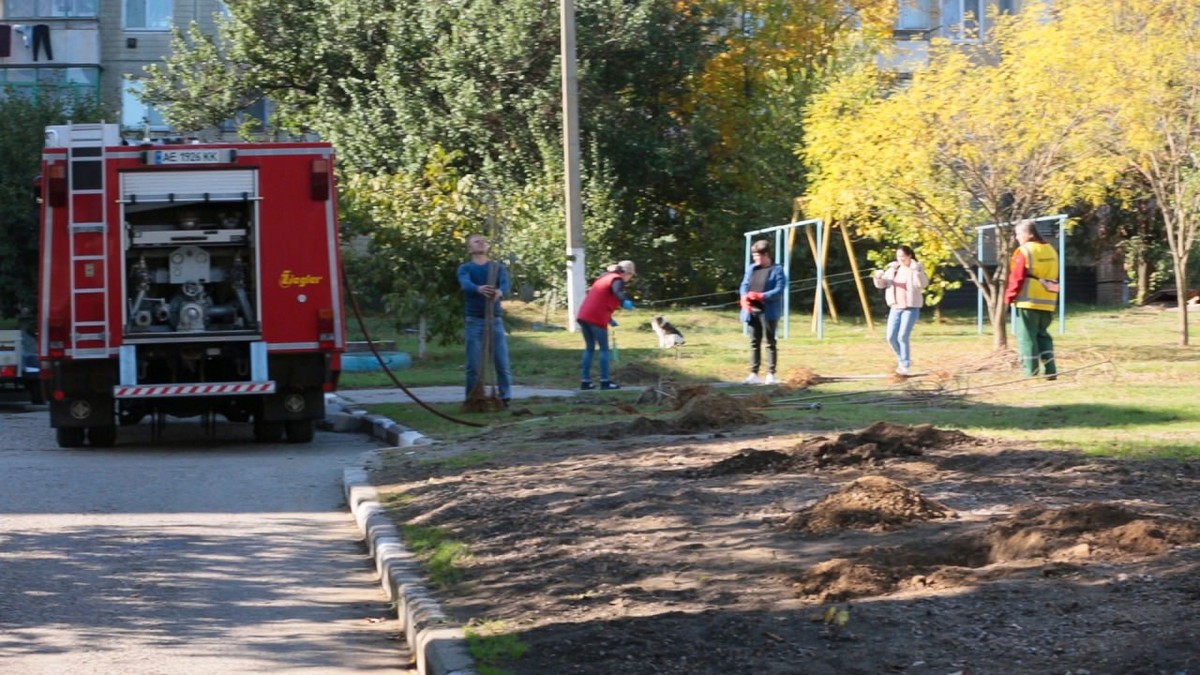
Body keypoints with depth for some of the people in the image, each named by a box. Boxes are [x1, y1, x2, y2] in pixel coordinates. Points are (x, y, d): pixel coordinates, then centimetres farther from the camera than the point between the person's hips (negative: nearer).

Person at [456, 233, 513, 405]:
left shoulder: (498, 267, 9)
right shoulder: (465, 268, 5)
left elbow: (505, 284, -11)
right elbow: (465, 284, -18)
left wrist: (500, 292, -38)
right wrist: (479, 289, -43)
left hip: (495, 319, 1)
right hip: (475, 320, -1)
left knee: (502, 362, -5)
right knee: (474, 365, -2)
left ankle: (505, 398, -2)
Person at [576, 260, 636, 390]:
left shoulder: (604, 277, 25)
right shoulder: (617, 280, -2)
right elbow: (617, 291, -27)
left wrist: (609, 319, 42)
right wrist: (625, 302, -47)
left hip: (584, 315, 8)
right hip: (597, 318, -8)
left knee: (589, 348, 15)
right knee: (604, 349, -1)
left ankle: (585, 380, 12)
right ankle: (605, 381, -3)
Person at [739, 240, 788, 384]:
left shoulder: (777, 270, -5)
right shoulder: (751, 269, 15)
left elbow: (779, 290, -13)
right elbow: (744, 285, 11)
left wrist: (760, 296, -22)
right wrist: (745, 297, -11)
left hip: (768, 312, -6)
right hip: (752, 311, 6)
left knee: (770, 343, 0)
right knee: (754, 343, 8)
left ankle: (771, 375, 3)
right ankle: (754, 374, 12)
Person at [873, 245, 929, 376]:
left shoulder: (916, 269, -6)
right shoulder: (893, 269, 9)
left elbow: (923, 284, -23)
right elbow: (880, 285, 9)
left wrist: (916, 271, -38)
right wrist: (878, 277, -13)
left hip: (911, 308, -5)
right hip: (895, 308, 5)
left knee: (903, 336, -15)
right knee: (891, 337, 0)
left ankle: (905, 365, -3)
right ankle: (903, 359, 24)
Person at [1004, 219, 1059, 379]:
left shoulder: (1024, 251, -10)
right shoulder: (1050, 250, 13)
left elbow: (1016, 278, -13)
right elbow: (1054, 277, 17)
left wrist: (1009, 296, -4)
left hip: (1028, 301, -7)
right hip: (1047, 302, 7)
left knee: (1027, 337, -2)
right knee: (1043, 336, 15)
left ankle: (1031, 373, -6)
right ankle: (1050, 371, 7)